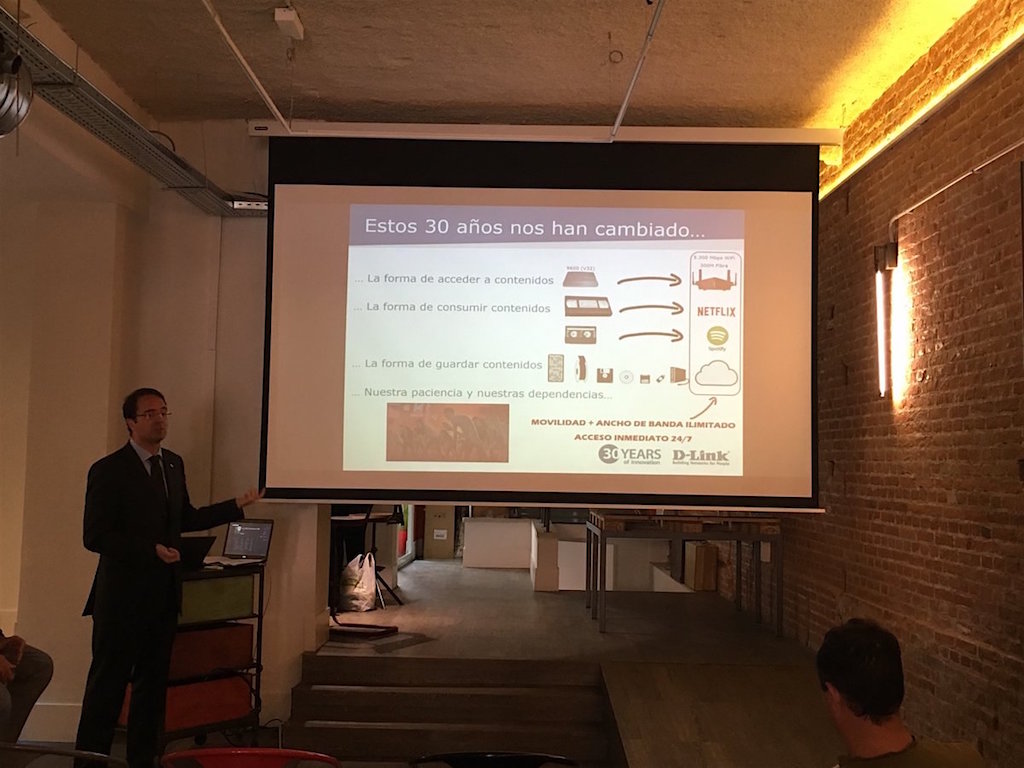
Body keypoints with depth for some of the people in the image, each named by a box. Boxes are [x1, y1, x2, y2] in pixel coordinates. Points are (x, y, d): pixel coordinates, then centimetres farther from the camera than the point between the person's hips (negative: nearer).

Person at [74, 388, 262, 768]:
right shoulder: (108, 470, -11)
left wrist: (236, 506, 14)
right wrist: (151, 550, -21)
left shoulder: (173, 464, 10)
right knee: (108, 682, 1)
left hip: (163, 593, 7)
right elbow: (94, 536, -15)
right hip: (123, 594, -7)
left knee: (153, 680, 14)